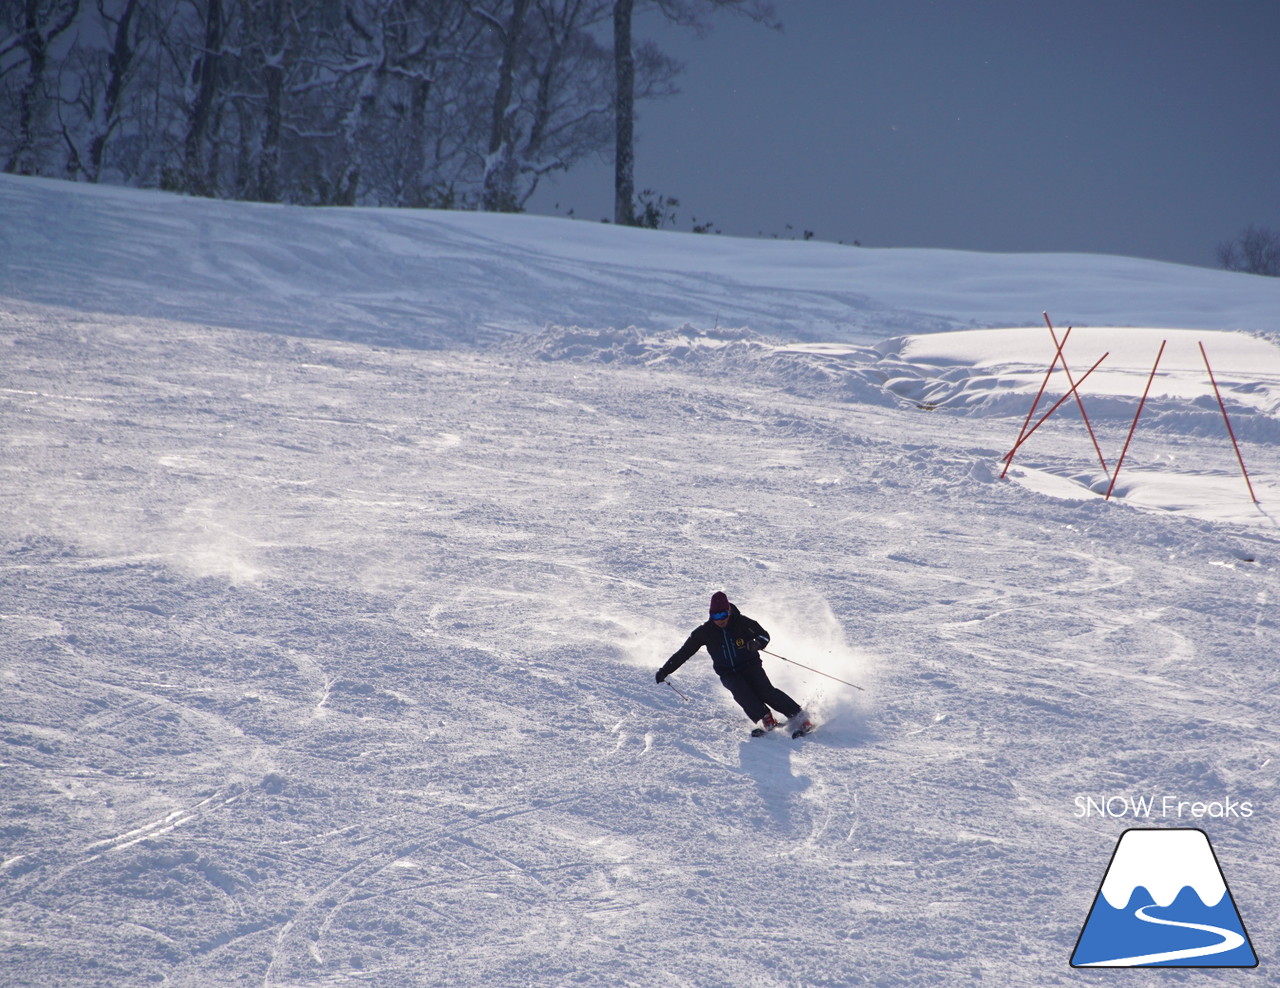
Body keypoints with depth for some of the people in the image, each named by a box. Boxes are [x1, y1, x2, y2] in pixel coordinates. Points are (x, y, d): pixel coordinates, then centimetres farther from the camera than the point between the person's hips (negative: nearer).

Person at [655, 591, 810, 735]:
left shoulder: (742, 623, -10)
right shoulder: (705, 632, -5)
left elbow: (764, 635, -1)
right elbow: (683, 653, 1)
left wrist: (757, 643, -26)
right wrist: (664, 671, -2)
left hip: (750, 666, -2)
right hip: (729, 674, 2)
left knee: (765, 691, -25)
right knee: (741, 692, -30)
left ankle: (798, 717, -20)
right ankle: (766, 719, -30)